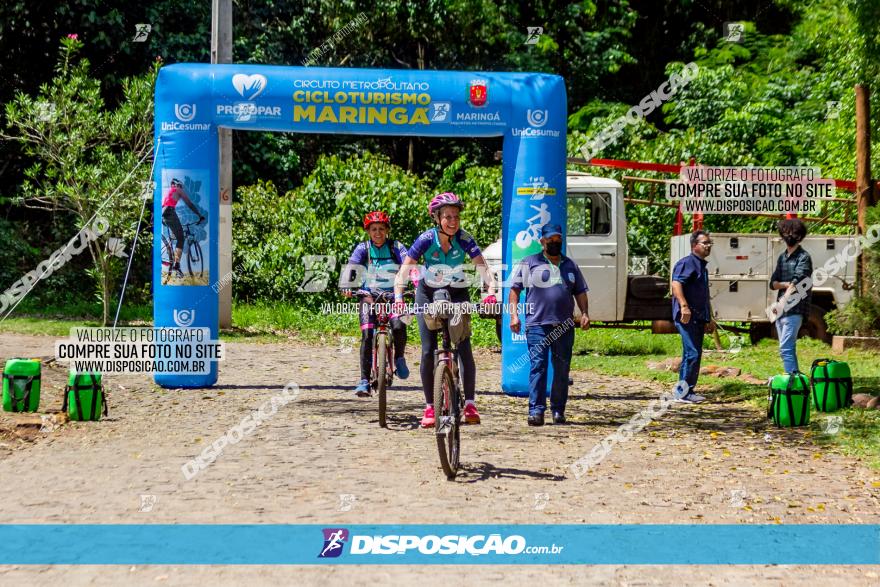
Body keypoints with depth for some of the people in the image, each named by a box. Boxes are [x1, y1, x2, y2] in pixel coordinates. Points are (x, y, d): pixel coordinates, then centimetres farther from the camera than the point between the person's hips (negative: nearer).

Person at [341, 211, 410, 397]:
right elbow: (351, 267, -14)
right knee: (367, 334, -17)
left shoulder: (396, 247, -1)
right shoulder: (363, 248, 0)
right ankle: (365, 380, -14)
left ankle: (399, 358, 3)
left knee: (399, 326, -27)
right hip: (369, 295, 0)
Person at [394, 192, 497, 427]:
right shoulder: (426, 239, -21)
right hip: (428, 294, 0)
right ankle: (429, 407, 3)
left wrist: (491, 291, -41)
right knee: (428, 351, -6)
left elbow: (482, 267, -23)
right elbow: (404, 271, -22)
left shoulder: (464, 239, -19)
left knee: (464, 348, -11)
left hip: (457, 294, 1)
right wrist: (398, 298, -36)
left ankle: (470, 404, -3)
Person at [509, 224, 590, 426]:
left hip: (564, 326, 4)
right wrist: (514, 314, -5)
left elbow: (580, 292, 21)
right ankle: (536, 410, -13)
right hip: (537, 325, -4)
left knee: (562, 369, 5)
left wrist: (584, 313, 5)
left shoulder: (571, 265, 19)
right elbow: (514, 289, 5)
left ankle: (558, 410, 14)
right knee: (538, 366, -11)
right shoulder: (529, 263, 8)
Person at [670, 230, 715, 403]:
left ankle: (689, 390, 18)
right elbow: (676, 284, -24)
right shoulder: (687, 263, -9)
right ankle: (682, 392, -11)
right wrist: (684, 306, -34)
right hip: (687, 317, -10)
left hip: (698, 317, 10)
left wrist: (709, 318, 31)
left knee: (695, 354, 12)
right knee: (692, 353, -14)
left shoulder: (702, 266, 21)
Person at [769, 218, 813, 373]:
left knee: (785, 349, -17)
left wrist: (783, 301, -30)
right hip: (780, 310, 8)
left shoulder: (803, 257, -5)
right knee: (789, 349, 12)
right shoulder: (782, 257, 17)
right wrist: (787, 284, -9)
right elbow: (773, 283, 11)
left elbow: (797, 280, -19)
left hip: (794, 310, -8)